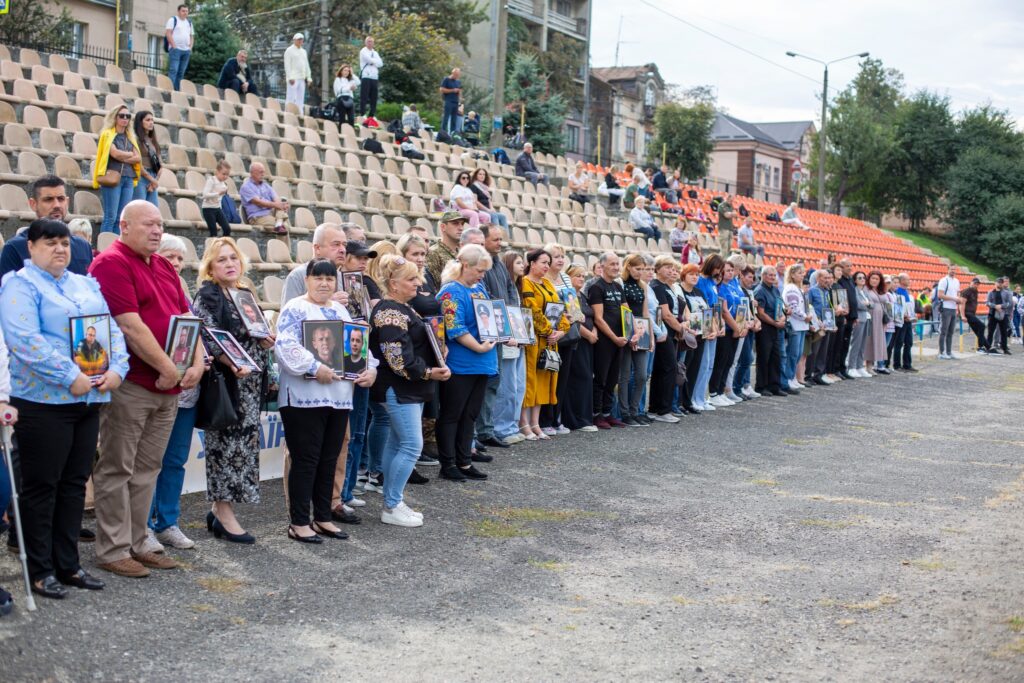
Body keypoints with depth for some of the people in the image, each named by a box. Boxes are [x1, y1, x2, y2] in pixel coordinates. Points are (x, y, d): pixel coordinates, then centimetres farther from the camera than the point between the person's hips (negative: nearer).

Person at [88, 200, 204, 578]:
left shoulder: (165, 267, 17)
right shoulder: (111, 263, -9)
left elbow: (186, 317, 15)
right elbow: (130, 324, -17)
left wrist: (197, 363, -1)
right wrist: (167, 368, -14)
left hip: (169, 385, 8)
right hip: (131, 385, -8)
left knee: (146, 469, 12)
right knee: (117, 469, 0)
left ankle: (136, 544, 19)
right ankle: (113, 550, 6)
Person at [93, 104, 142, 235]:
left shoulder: (130, 137, 19)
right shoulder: (107, 134, 2)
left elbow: (138, 158, 6)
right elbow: (115, 153, -13)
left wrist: (122, 157, -7)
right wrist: (130, 154, 3)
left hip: (129, 179, 5)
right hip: (113, 178, -5)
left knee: (122, 218, 3)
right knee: (110, 217, -10)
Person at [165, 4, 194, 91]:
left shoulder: (189, 23, 21)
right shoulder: (173, 20, 2)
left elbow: (192, 36, 24)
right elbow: (168, 33, -6)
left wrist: (190, 47, 8)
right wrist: (174, 46, -13)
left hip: (186, 51, 6)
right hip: (175, 49, -6)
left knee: (181, 73, 3)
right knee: (173, 70, -14)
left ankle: (177, 90, 4)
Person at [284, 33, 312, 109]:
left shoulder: (303, 51, 20)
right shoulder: (289, 50, -1)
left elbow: (306, 65, 22)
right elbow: (287, 65, -9)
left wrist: (309, 78, 13)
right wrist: (290, 77, -17)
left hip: (302, 79, 7)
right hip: (293, 78, -7)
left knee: (300, 99, 5)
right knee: (291, 98, -10)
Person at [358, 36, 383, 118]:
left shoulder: (375, 53, 22)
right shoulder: (363, 51, 3)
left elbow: (380, 64, 7)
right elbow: (370, 60, -13)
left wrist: (372, 62, -6)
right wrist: (376, 61, 4)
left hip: (375, 78, 6)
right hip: (366, 77, -6)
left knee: (373, 98, 4)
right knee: (364, 97, -8)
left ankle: (372, 116, 7)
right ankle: (362, 115, -9)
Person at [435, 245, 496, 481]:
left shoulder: (480, 288, 13)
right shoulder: (451, 292, -14)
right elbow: (455, 329, -21)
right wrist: (479, 347, -21)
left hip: (480, 364, 9)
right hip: (460, 363, -9)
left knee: (469, 415, 13)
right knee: (451, 415, 1)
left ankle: (464, 462, 20)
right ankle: (448, 465, 8)